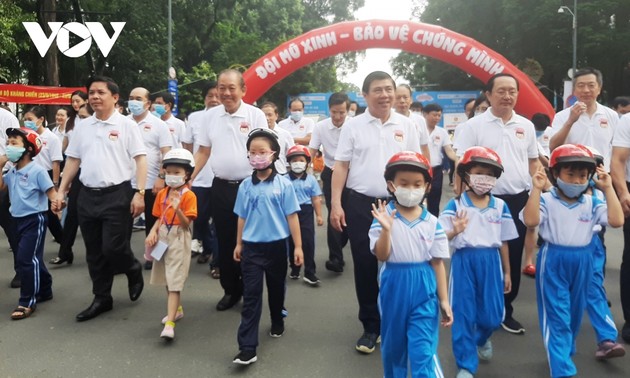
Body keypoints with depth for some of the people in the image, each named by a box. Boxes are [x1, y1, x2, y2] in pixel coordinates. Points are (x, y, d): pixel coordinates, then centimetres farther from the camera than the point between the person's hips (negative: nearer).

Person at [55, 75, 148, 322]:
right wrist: (61, 191, 11)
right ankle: (101, 298, 23)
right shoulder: (82, 127, 11)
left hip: (117, 194, -5)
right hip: (87, 195, 6)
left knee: (113, 248, -8)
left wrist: (139, 193, -16)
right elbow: (72, 160, 16)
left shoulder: (126, 125, -4)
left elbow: (140, 160, -8)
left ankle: (134, 271, 24)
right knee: (94, 252, 10)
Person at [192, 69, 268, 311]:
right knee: (225, 242, 11)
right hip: (220, 188, 3)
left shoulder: (255, 115, -5)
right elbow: (203, 152, 10)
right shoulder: (210, 116, 6)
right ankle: (231, 290, 26)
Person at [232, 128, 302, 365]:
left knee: (276, 289, 18)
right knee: (251, 295, -1)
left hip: (277, 245, -1)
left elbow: (292, 216, -6)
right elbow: (242, 217, 8)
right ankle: (247, 348, -1)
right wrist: (239, 244, 12)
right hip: (252, 246, 1)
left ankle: (277, 323, 45)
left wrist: (298, 246, -6)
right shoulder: (245, 185, 0)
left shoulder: (283, 184, -8)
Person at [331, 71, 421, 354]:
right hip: (360, 204, -1)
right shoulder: (353, 126, 2)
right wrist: (336, 204, -7)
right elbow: (341, 165, 1)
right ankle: (370, 327, 19)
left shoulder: (407, 126, 6)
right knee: (365, 266, 4)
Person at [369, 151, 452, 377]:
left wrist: (444, 300, 2)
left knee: (423, 350, -4)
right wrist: (386, 229, -29)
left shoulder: (431, 222, -3)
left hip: (424, 291, 0)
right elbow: (381, 255, -12)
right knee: (393, 344, 18)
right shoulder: (384, 216, -8)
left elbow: (437, 263, 2)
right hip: (394, 288, 0)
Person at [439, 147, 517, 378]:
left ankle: (481, 339, 46)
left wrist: (507, 272, 14)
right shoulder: (455, 205, -5)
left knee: (493, 315, 9)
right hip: (464, 261, -3)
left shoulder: (500, 206, 5)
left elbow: (503, 242, 10)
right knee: (463, 314, 2)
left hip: (491, 262, 3)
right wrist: (454, 231, -30)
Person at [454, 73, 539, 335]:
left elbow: (533, 162, 16)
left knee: (513, 258, 11)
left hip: (519, 200, 4)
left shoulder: (526, 126, 8)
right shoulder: (473, 126, -5)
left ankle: (505, 311, 25)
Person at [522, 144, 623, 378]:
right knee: (557, 316, -3)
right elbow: (530, 221, -26)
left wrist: (608, 189, -10)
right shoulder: (546, 200, -10)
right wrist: (537, 189, -27)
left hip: (582, 262, 5)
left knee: (574, 313, 21)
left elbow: (617, 221, -10)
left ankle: (564, 352, 44)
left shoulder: (591, 203, 1)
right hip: (553, 261, -5)